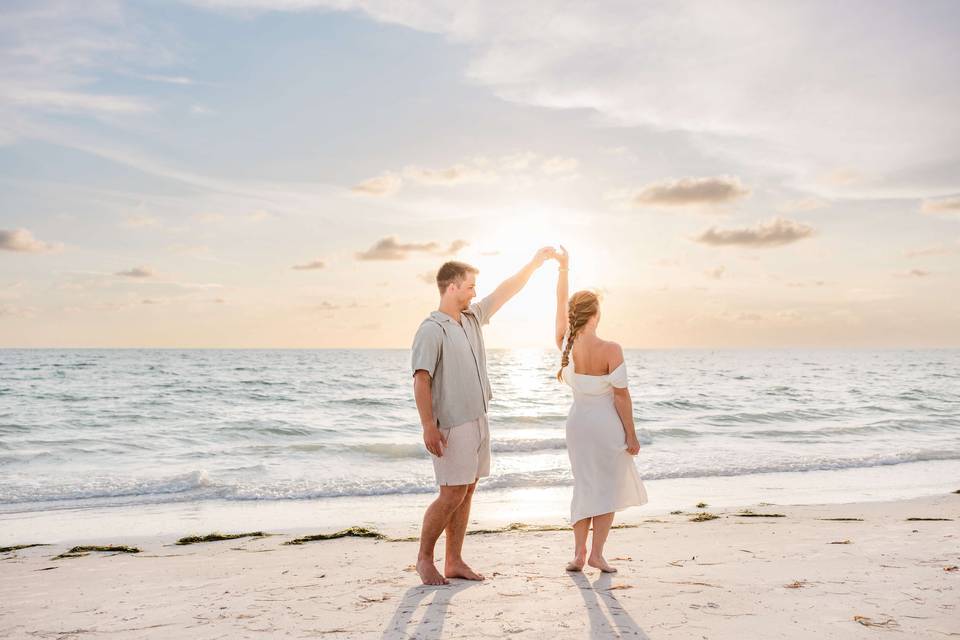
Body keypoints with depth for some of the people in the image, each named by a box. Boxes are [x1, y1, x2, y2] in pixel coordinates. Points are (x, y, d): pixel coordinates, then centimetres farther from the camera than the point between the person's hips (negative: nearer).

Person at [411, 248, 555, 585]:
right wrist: (428, 426, -25)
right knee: (452, 494, -7)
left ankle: (454, 561, 16)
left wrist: (535, 263, 20)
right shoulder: (431, 330, -12)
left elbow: (505, 292, 21)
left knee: (466, 492, 9)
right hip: (452, 425, -8)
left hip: (478, 421, 8)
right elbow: (421, 380, -18)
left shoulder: (472, 317, 12)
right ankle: (424, 558, 9)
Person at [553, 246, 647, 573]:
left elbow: (561, 303, 8)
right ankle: (596, 552, 7)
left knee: (584, 485, 15)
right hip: (606, 422, -5)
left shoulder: (565, 343, -6)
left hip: (578, 420, 5)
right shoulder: (610, 350, -19)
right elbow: (621, 396, -15)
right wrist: (631, 435, -6)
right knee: (608, 487, 9)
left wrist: (564, 268, 16)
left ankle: (579, 552, 14)